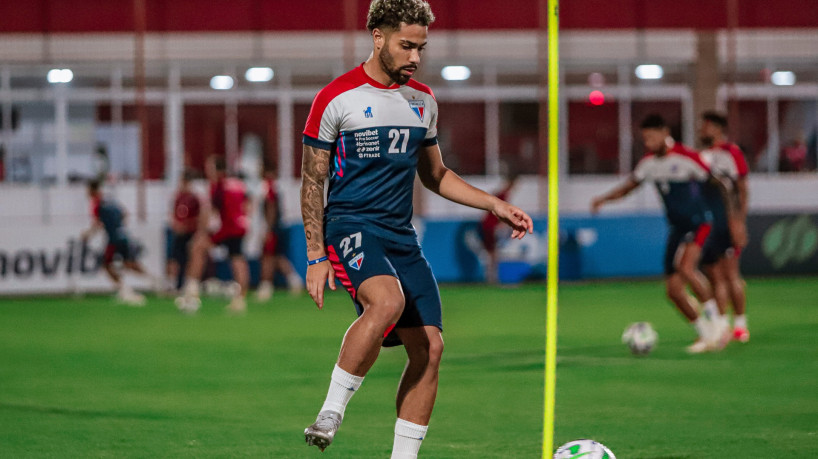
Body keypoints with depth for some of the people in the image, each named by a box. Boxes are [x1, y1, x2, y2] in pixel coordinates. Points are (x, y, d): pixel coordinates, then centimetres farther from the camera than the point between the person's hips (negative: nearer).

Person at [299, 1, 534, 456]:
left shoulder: (423, 100, 13)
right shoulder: (337, 98, -4)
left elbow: (435, 174, 24)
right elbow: (313, 181, -2)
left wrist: (496, 205, 13)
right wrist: (316, 256, -8)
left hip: (401, 236, 6)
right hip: (350, 226, -6)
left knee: (429, 347, -4)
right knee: (387, 301, -35)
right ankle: (330, 414, -23)